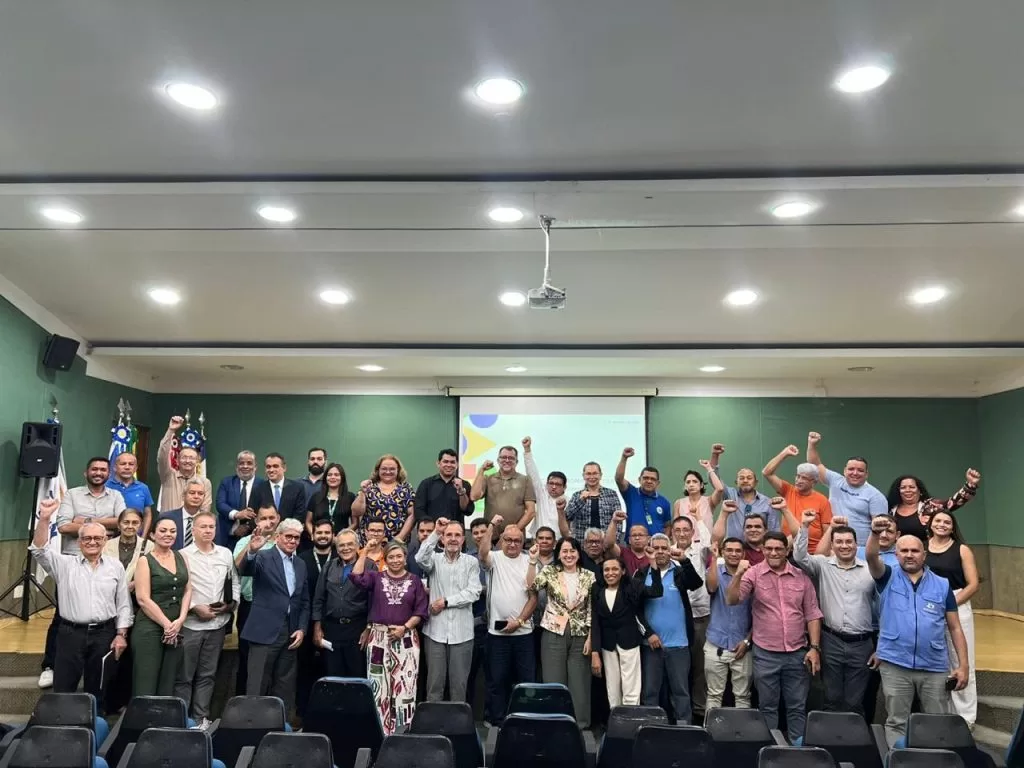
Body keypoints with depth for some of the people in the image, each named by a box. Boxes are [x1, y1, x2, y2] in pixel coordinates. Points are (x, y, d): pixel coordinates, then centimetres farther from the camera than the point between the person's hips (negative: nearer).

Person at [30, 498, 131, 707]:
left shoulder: (115, 566, 5)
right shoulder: (65, 564, 2)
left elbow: (123, 604, 7)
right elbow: (39, 550, -16)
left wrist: (121, 634, 0)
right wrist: (44, 519, -29)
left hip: (104, 634, 1)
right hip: (70, 633, -1)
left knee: (97, 689, 12)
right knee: (63, 689, 2)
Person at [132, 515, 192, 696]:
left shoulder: (181, 557, 11)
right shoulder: (145, 561, -3)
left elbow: (188, 590, 7)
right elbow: (143, 599, -10)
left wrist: (180, 621, -7)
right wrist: (167, 624, -13)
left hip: (177, 629, 5)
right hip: (149, 629, -4)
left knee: (168, 686, 8)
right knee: (145, 686, -4)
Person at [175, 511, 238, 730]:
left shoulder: (226, 554, 7)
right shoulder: (183, 555, -5)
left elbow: (234, 581, 15)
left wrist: (231, 604, 1)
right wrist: (195, 608, -14)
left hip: (218, 623, 4)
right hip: (190, 623, -4)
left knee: (207, 674, 11)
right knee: (184, 676, 4)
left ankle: (201, 717, 20)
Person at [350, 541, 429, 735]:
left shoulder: (414, 581, 6)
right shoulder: (376, 577, 9)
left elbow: (421, 611, 2)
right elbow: (356, 577, -10)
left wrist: (405, 627, -10)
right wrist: (365, 552, -7)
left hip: (406, 638, -1)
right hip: (379, 637, 1)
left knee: (405, 686, -4)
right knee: (379, 686, 0)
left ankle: (402, 733, 6)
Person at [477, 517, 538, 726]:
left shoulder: (529, 562, 3)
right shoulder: (494, 559, -1)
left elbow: (533, 597, 1)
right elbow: (483, 553, -25)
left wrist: (519, 621, -7)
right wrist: (492, 525, -27)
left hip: (523, 631, 1)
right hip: (497, 631, -1)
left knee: (527, 678, 7)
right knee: (497, 679, 7)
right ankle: (497, 720, 19)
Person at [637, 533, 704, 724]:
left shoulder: (680, 572, 2)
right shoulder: (642, 575, 3)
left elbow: (697, 583, -19)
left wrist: (684, 559, -31)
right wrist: (648, 633, -7)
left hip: (678, 643, -1)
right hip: (650, 642, 1)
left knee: (681, 690, 7)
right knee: (650, 691, 9)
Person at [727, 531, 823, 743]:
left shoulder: (801, 576, 3)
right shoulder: (753, 574, -4)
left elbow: (812, 614, 6)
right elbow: (732, 600, -13)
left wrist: (815, 647, -1)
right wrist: (738, 574, -27)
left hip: (798, 653, 2)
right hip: (766, 654, -2)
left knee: (797, 707, 12)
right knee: (767, 707, 10)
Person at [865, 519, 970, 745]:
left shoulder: (942, 585, 6)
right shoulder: (888, 579, 2)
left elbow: (955, 628, 7)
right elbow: (871, 557, -18)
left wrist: (963, 665, 0)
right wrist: (875, 533, -37)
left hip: (935, 667, 1)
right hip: (894, 665, -1)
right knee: (896, 722, 7)